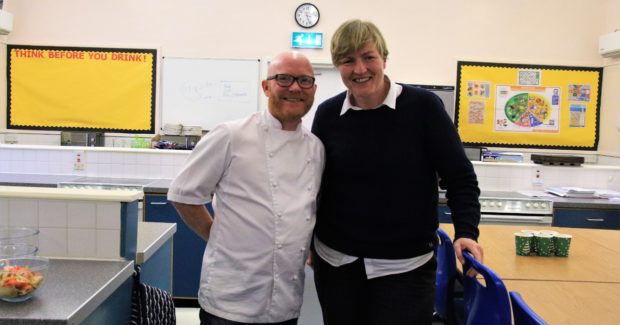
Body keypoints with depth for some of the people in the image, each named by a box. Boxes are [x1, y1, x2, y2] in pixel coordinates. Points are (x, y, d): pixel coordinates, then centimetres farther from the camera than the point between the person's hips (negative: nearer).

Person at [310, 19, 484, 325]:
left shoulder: (423, 106, -8)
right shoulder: (328, 114, -1)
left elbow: (460, 177, -4)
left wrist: (466, 232, -16)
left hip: (405, 265, -2)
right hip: (336, 262, 3)